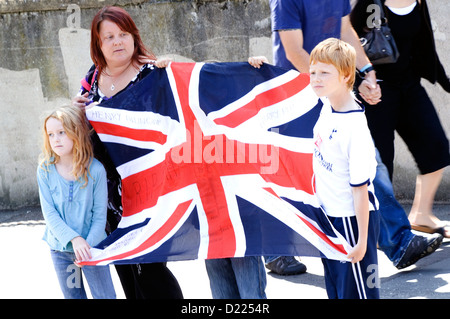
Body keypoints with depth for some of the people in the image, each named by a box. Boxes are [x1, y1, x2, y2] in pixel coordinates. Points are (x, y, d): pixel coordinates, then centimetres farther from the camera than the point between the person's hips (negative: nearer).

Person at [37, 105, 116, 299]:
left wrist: (89, 244, -20)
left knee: (105, 295, 3)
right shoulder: (45, 170, -9)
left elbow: (100, 214, -9)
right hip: (60, 248, 2)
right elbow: (49, 213, -11)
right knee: (73, 296, 14)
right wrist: (74, 239, -23)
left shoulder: (95, 169, -14)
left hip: (92, 246, -2)